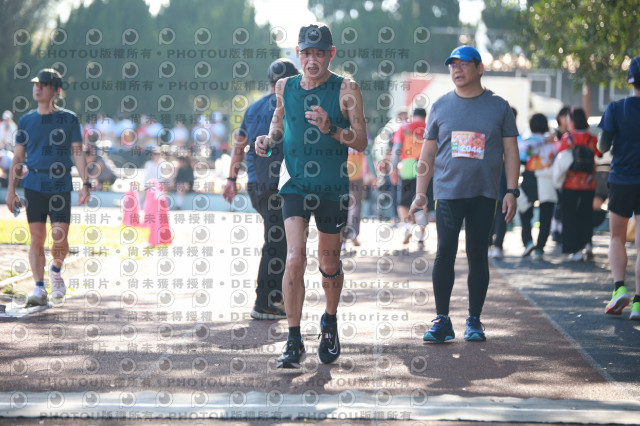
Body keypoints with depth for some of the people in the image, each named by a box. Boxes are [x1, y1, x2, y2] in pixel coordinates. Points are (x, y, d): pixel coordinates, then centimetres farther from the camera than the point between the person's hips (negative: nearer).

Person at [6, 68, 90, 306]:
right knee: (37, 238, -3)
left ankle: (56, 271, 26)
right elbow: (18, 157, 11)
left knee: (60, 239, -4)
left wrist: (85, 183, -8)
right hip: (34, 186, 1)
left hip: (61, 186, -1)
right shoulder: (26, 121, 9)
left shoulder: (69, 119, 4)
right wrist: (11, 189, 5)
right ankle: (39, 288, 0)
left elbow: (78, 153, 3)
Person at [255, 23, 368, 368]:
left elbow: (361, 142, -7)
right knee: (294, 258, -15)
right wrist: (269, 140, 2)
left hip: (333, 187, -1)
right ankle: (294, 342, -11)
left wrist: (330, 129, -23)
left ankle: (330, 322, 38)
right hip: (295, 184, 1)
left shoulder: (346, 90, -4)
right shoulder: (285, 87, 5)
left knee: (329, 264, 10)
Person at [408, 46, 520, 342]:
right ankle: (442, 320, 1)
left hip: (484, 195, 0)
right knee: (445, 253, -5)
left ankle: (474, 321, 10)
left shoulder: (498, 107, 6)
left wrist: (511, 191, -3)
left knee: (478, 255, 3)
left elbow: (511, 151, 6)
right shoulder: (441, 107, 9)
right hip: (448, 192, 0)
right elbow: (427, 153, 11)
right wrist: (420, 193, 4)